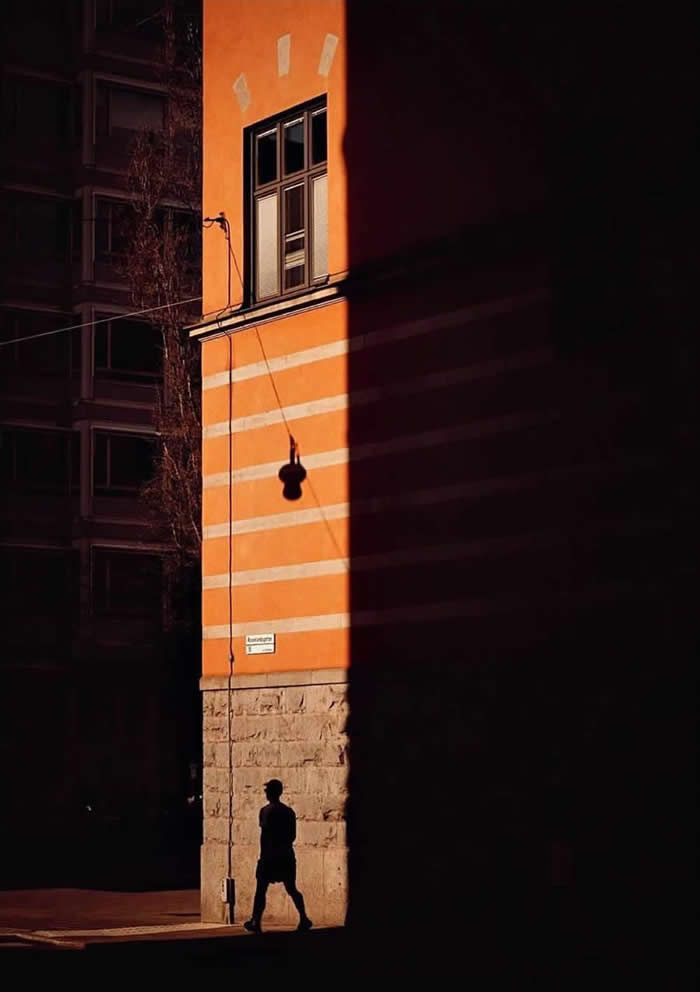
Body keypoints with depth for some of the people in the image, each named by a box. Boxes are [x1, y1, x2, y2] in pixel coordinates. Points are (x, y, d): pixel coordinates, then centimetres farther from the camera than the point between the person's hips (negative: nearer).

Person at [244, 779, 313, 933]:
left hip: (270, 857, -5)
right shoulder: (289, 811, 7)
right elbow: (293, 835, 11)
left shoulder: (266, 811, -9)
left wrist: (263, 855, -9)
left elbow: (265, 835, -14)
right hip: (287, 856, 5)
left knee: (261, 890, 3)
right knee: (291, 889, 11)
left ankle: (256, 922, 4)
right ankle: (304, 919, 3)